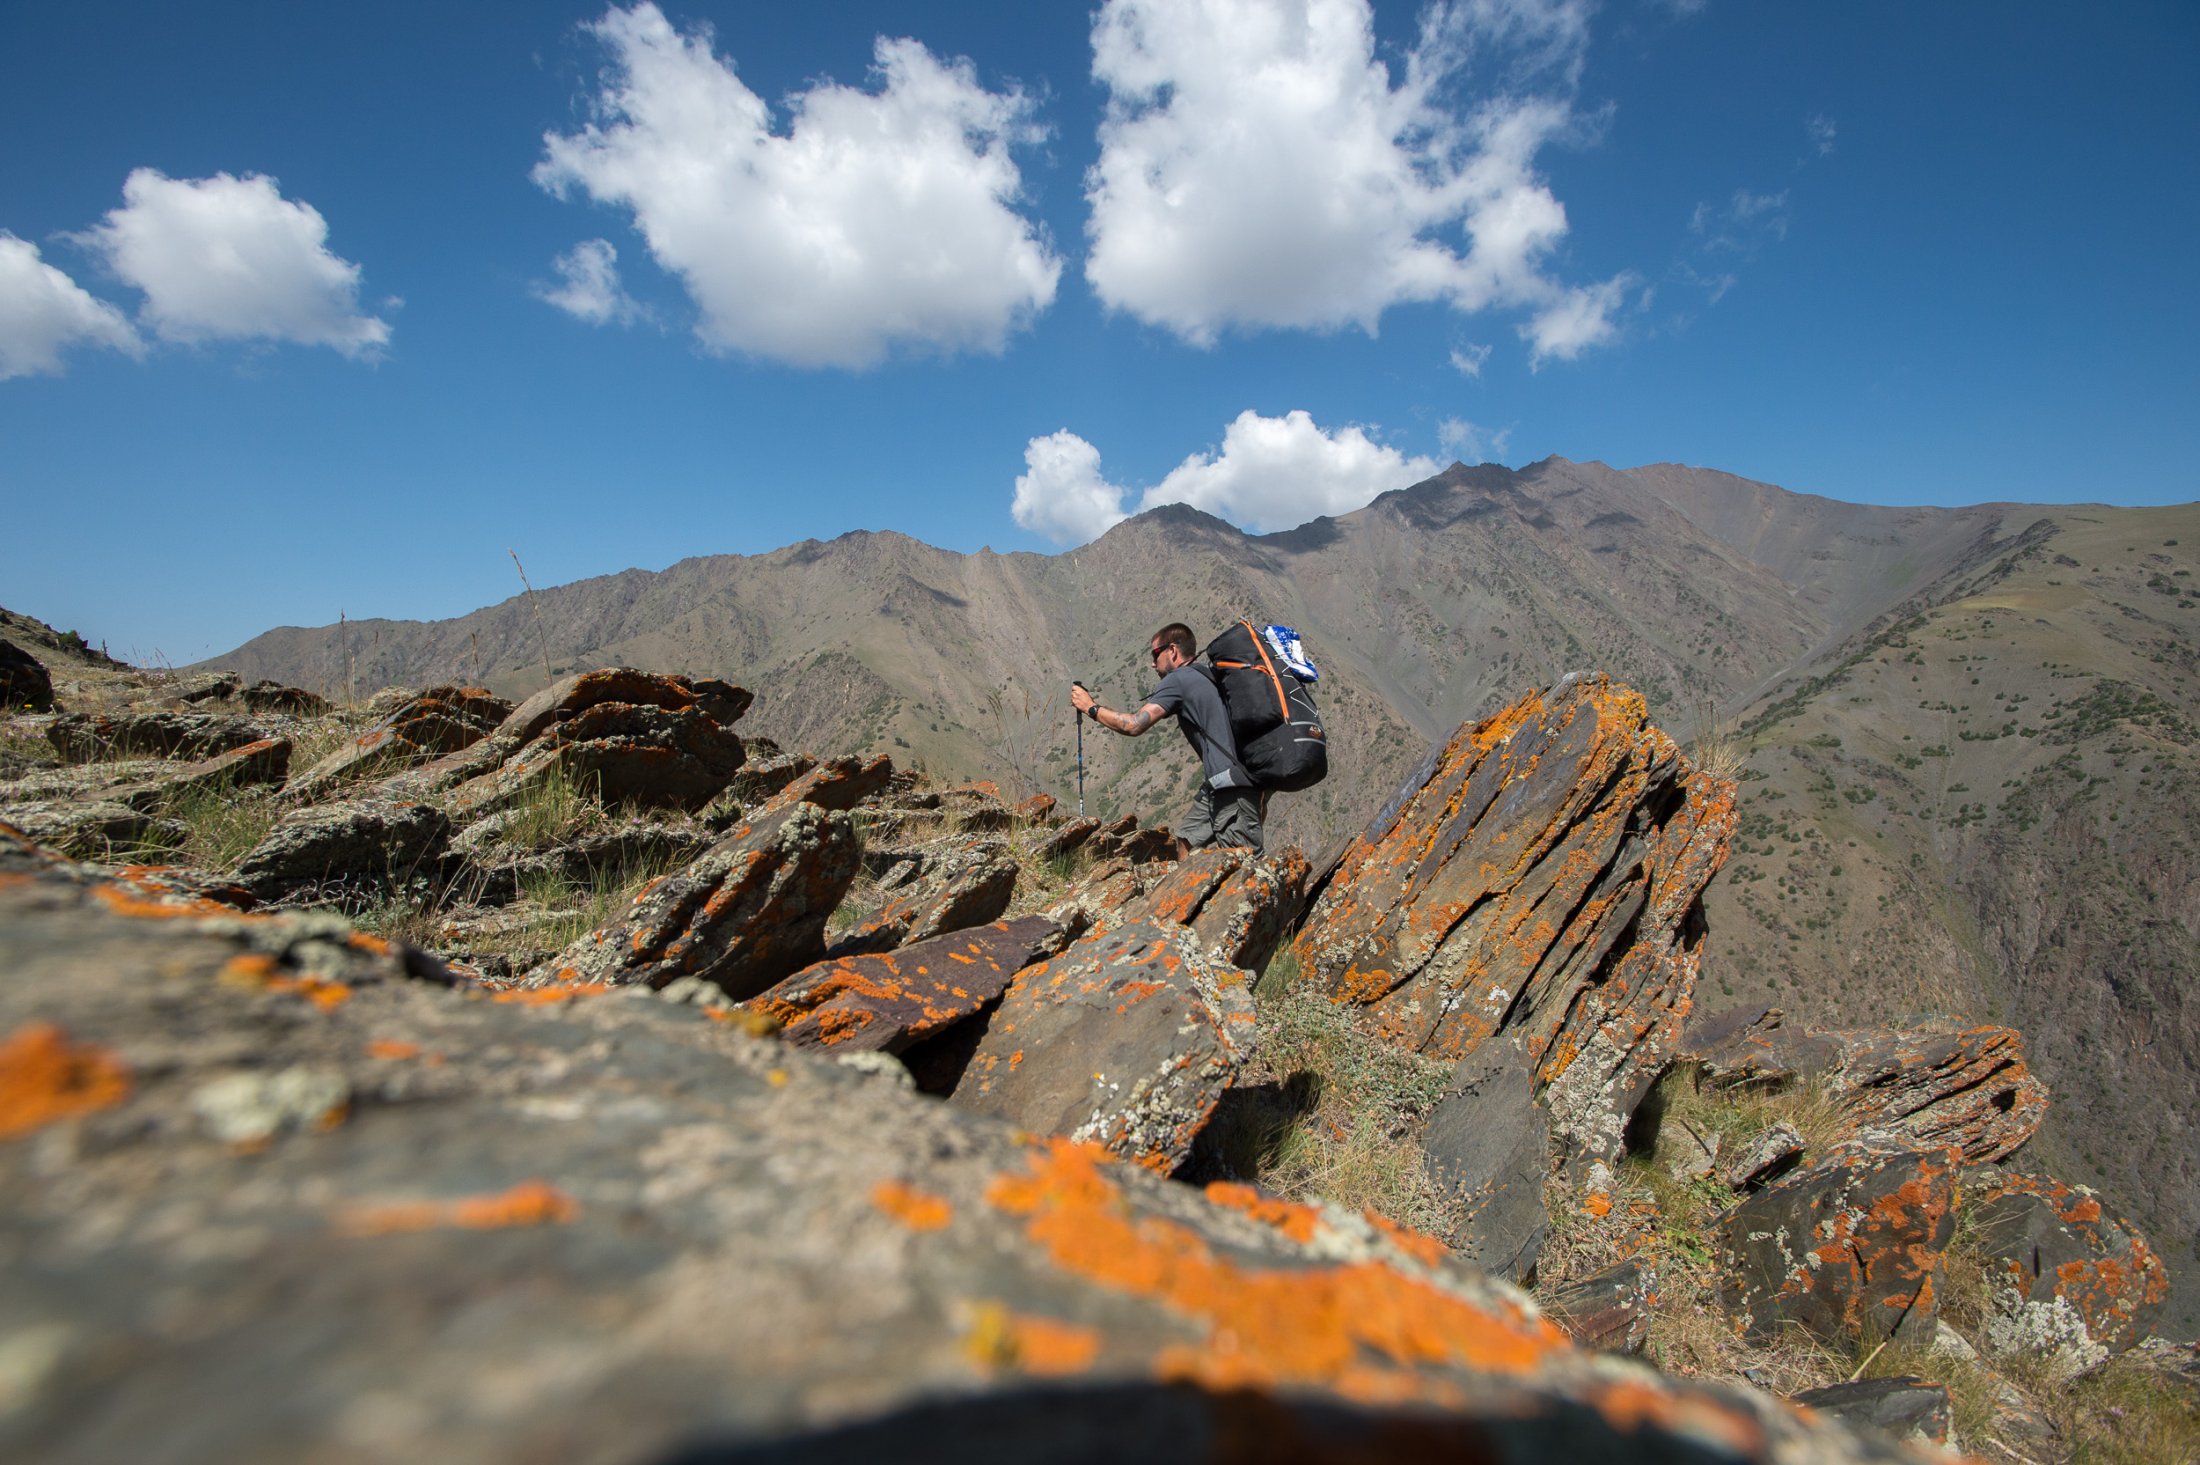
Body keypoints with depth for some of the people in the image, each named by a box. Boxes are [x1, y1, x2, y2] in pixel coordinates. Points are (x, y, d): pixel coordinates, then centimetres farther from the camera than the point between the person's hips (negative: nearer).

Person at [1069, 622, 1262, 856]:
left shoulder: (1178, 679, -5)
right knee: (1187, 840, 15)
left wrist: (1091, 708, 2)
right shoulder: (1206, 677, 22)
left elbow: (1133, 725, -11)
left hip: (1232, 785, -10)